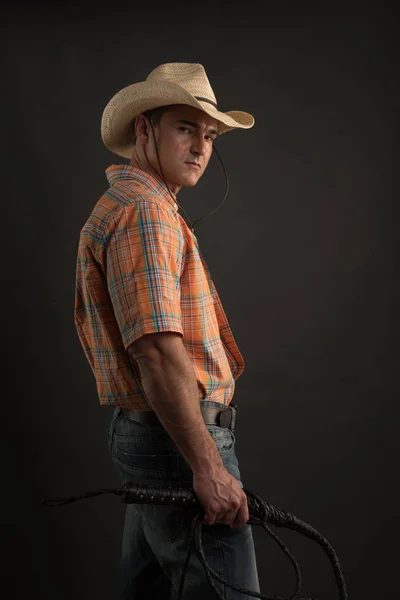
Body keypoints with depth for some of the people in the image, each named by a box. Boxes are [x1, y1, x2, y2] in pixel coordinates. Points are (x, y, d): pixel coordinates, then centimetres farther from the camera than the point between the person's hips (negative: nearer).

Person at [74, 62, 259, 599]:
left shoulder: (116, 205, 18)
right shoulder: (147, 212, -16)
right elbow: (159, 352, -26)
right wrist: (209, 467, -24)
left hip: (139, 430, 11)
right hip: (177, 439, -11)